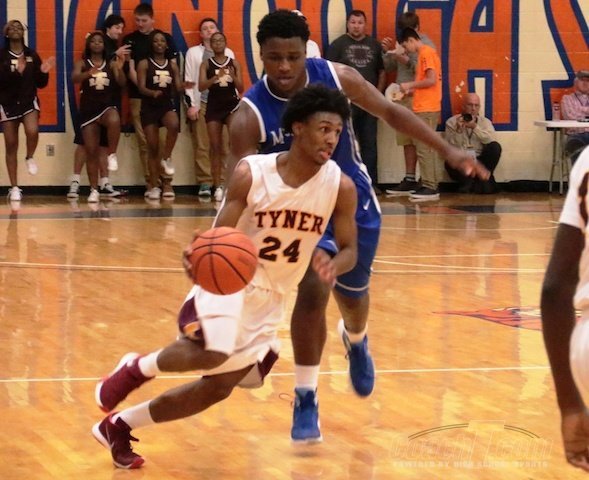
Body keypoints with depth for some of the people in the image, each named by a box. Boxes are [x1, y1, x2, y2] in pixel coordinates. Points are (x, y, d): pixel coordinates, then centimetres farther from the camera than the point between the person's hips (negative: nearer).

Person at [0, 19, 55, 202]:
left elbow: (41, 84, 9)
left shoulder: (32, 55, 6)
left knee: (32, 131, -28)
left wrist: (44, 72, -10)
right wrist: (15, 71, -27)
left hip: (29, 101, 1)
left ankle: (30, 158, 5)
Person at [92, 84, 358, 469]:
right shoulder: (251, 173, -18)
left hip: (272, 296, 5)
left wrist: (333, 265, -26)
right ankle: (136, 368, -1)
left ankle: (118, 425, 22)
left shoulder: (341, 187, -11)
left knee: (219, 386, 3)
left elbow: (350, 249, -1)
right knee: (213, 353, -34)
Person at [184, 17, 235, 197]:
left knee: (224, 146, -4)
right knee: (202, 146, -4)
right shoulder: (193, 52, 9)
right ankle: (205, 183, -2)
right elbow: (188, 80, 4)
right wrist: (191, 105, -5)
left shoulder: (228, 53, 14)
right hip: (201, 103, -1)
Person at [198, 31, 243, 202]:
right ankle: (218, 187, 6)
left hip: (232, 105, 0)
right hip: (214, 106, 0)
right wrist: (216, 77, -24)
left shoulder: (234, 63, 5)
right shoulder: (206, 64, 2)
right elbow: (201, 87, -9)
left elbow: (241, 89, 4)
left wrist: (233, 77, -16)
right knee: (215, 147, 2)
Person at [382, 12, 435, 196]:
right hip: (403, 98, 8)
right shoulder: (404, 43, 16)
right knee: (407, 140, 8)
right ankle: (410, 179, 12)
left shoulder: (425, 45, -4)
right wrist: (387, 51, 3)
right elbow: (389, 67, 19)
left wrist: (406, 59, -22)